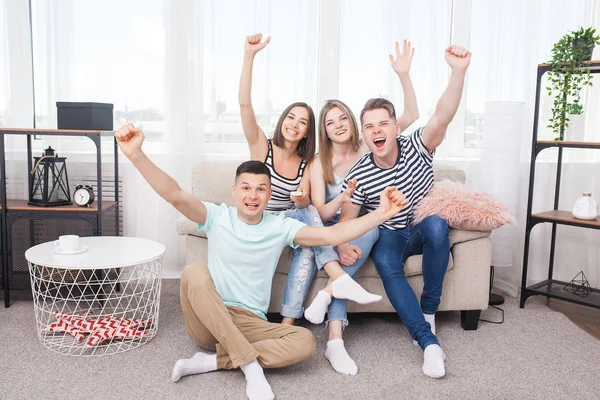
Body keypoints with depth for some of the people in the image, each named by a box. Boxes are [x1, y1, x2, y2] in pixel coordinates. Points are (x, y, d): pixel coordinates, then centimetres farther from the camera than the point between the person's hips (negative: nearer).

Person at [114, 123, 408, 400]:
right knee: (195, 273, -32)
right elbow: (174, 195, -17)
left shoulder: (281, 227, 1)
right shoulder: (217, 217, -2)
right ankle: (251, 366, -30)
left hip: (249, 324, 1)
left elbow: (332, 235, -10)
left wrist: (381, 214, -23)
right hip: (207, 322, -1)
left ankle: (211, 362, -20)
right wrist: (136, 154, -33)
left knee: (304, 341, -25)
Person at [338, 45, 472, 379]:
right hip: (389, 235, 0)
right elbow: (346, 219, -10)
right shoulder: (358, 176, -13)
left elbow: (443, 116, -31)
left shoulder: (416, 148, -13)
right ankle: (429, 342, -34)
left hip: (424, 231, 1)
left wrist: (458, 72, -49)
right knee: (386, 264, -35)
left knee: (436, 224, -36)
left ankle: (428, 311, -21)